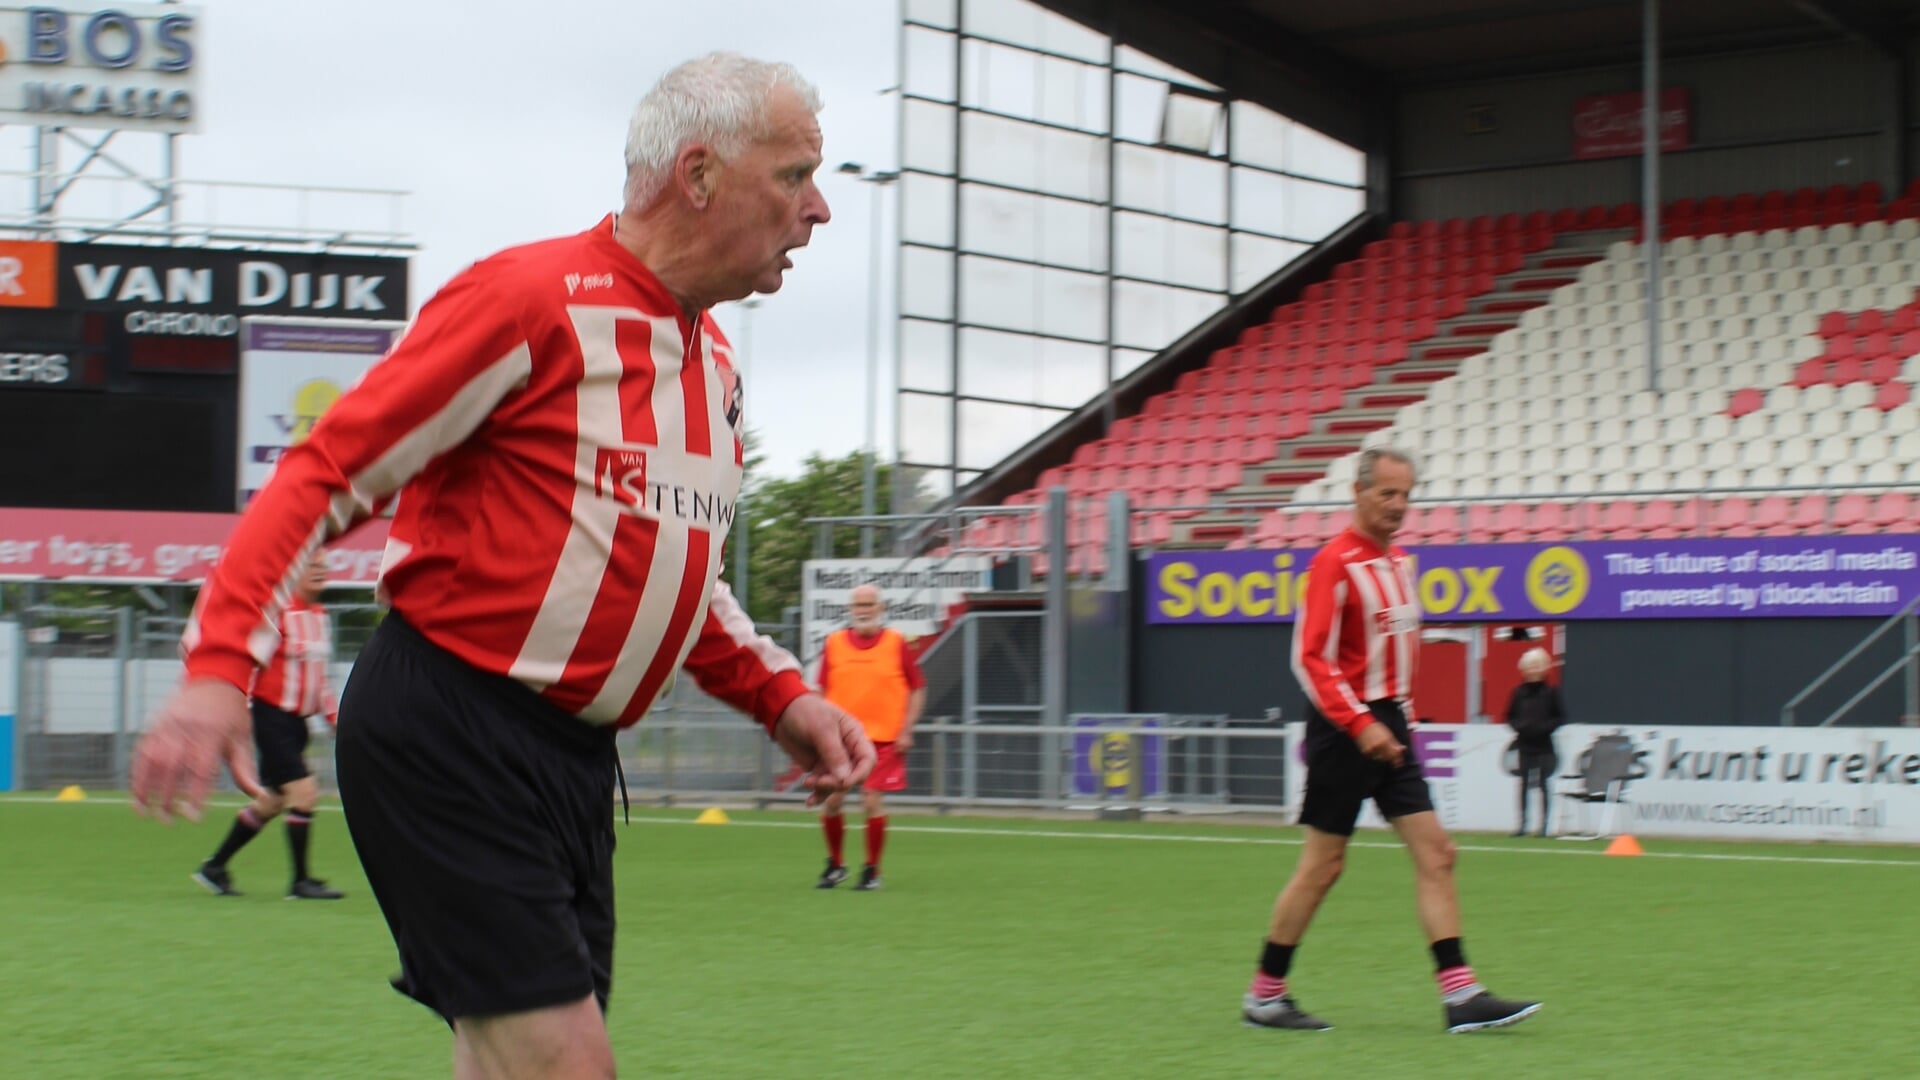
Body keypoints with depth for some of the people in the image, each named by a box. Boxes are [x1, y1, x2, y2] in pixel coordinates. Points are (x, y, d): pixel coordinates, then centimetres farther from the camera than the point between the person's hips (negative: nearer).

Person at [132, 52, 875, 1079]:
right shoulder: (533, 299, -12)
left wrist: (780, 695, 10)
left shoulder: (710, 356, 14)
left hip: (571, 758, 9)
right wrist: (219, 661, -23)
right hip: (447, 738, -9)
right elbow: (325, 473, -12)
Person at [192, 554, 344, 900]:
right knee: (305, 791, -14)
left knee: (270, 802, 12)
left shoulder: (321, 616, 12)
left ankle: (214, 867, 24)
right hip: (272, 715, -9)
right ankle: (301, 881, -5)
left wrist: (334, 716, 17)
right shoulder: (278, 611, -13)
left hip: (296, 721, 9)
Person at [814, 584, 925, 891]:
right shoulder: (834, 643, 5)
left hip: (883, 737, -2)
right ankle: (835, 864, 19)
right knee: (831, 800, -2)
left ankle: (872, 871, 7)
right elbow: (823, 691, 12)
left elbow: (917, 689, 5)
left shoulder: (896, 643, 0)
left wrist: (906, 730, -3)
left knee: (873, 801, -7)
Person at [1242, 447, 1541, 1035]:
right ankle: (1264, 995, 11)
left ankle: (1460, 994, -2)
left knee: (1435, 852, 0)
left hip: (1387, 727, 8)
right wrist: (1361, 724, -26)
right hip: (1344, 729, -8)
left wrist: (1401, 714, 17)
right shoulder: (1334, 562, -13)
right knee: (1322, 864, -1)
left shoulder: (1398, 561, 13)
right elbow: (1310, 658, -19)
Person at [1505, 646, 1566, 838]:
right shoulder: (1519, 692, 6)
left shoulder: (1551, 691, 0)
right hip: (1524, 744, 2)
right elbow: (1510, 716, 12)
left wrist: (1546, 727, -14)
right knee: (1524, 784, 2)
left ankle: (1544, 824, 3)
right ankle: (1522, 824, 6)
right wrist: (1518, 726, -8)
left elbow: (1561, 717, 0)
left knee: (1544, 784, -2)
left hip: (1544, 745, -2)